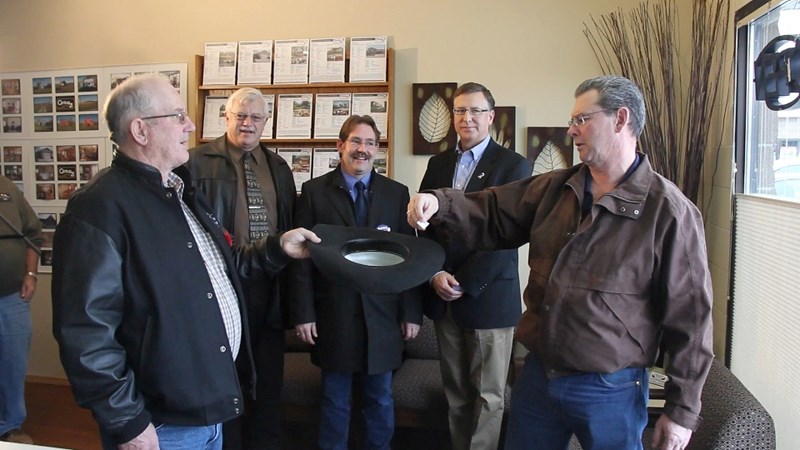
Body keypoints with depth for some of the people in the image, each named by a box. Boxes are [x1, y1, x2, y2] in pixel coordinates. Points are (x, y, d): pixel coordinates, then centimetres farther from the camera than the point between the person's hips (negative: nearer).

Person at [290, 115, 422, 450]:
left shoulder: (397, 193, 5)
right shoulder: (314, 191, 1)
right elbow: (301, 256, -2)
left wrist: (411, 312, 0)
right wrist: (303, 312, -7)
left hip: (383, 316, 2)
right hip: (333, 316, -1)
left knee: (380, 400, 14)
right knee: (335, 401, 13)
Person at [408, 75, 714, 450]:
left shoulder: (669, 211, -12)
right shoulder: (553, 188, 4)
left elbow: (689, 316, -11)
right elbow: (491, 214, 7)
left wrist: (682, 411, -8)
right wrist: (438, 204, -14)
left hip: (610, 391, -5)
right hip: (537, 374, 5)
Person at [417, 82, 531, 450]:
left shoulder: (514, 165, -5)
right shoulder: (438, 163, 11)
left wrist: (464, 283, -14)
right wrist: (435, 274, -7)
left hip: (488, 296, -4)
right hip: (443, 297, 4)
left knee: (488, 396, 7)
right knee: (455, 392, 13)